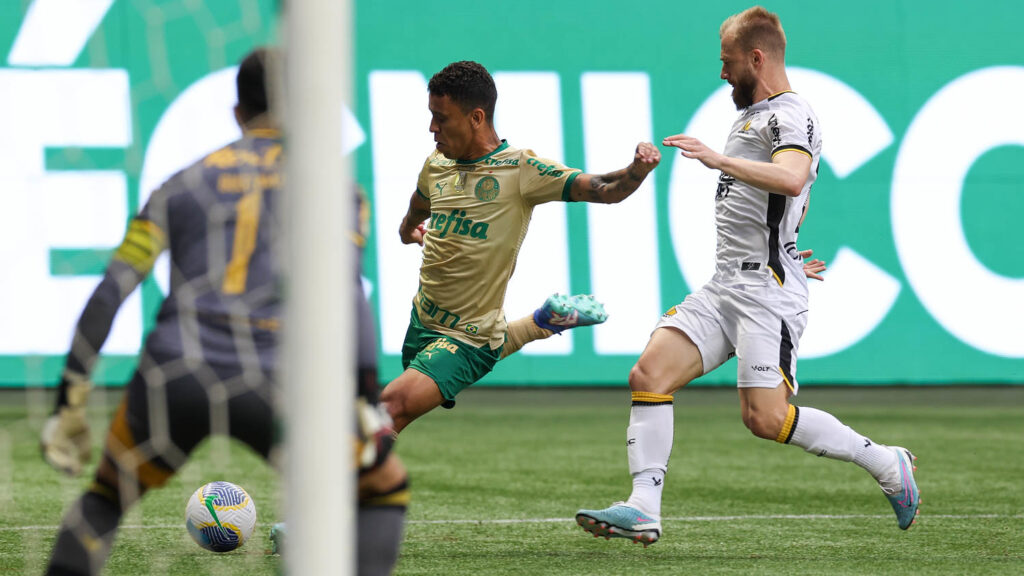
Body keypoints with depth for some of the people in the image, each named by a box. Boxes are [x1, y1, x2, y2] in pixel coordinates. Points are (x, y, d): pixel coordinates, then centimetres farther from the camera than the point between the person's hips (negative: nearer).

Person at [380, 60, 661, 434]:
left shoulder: (521, 169, -16)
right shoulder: (436, 166, 1)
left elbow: (603, 189, -22)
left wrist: (638, 169, -39)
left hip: (465, 339, -7)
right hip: (423, 319, 7)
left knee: (391, 407, -28)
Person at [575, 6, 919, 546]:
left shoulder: (790, 116, -9)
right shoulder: (751, 116, 22)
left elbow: (792, 180, -32)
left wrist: (719, 159, -34)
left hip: (767, 293, -9)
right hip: (723, 288, 9)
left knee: (765, 417, -16)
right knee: (648, 375, -6)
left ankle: (886, 463, 0)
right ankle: (643, 511, -9)